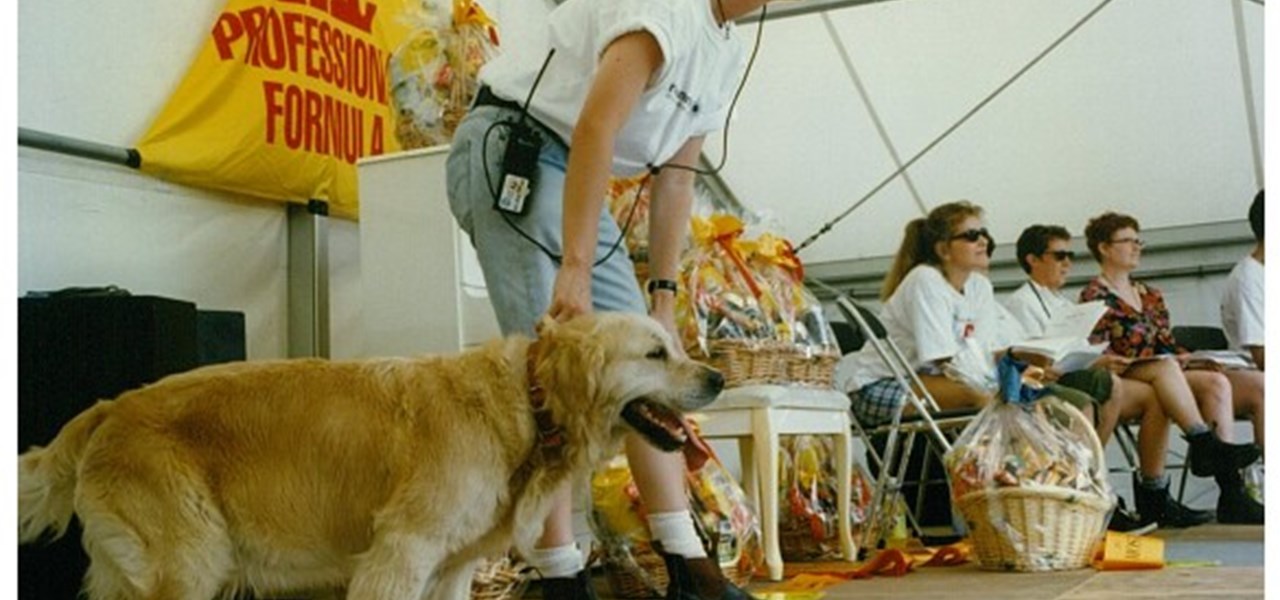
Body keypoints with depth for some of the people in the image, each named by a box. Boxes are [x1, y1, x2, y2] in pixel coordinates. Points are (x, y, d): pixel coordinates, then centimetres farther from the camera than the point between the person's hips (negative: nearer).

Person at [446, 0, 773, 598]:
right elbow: (595, 127, -30)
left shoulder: (729, 55, 11)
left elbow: (675, 176, 13)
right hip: (507, 150, -9)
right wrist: (575, 267, -34)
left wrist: (664, 293, 8)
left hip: (573, 176, 9)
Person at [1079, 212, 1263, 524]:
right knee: (1216, 384, -30)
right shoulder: (1094, 297, 2)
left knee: (1258, 386, -14)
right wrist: (1165, 361, -13)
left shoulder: (1150, 295, 26)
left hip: (1173, 374, 7)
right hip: (1130, 380, -7)